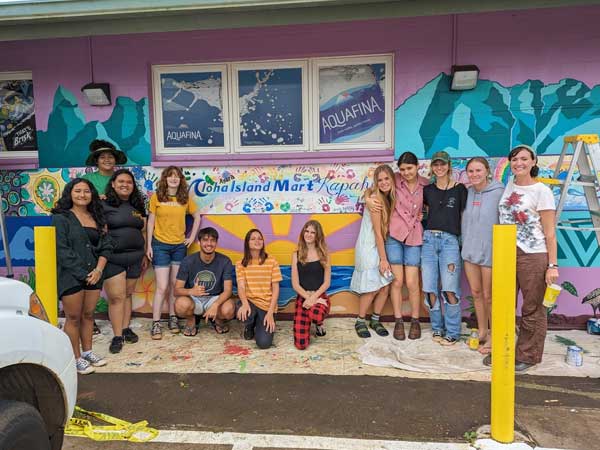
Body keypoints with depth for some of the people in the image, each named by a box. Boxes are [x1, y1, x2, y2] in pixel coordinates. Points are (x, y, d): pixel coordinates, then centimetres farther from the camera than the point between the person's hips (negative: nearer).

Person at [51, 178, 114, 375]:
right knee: (73, 318, 4)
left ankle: (87, 351, 27)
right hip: (71, 276, -5)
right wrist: (82, 274, -14)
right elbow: (62, 250, -12)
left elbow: (106, 246, 7)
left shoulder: (96, 217, 11)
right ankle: (76, 358, 15)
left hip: (93, 275, 5)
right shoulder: (61, 218, -5)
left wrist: (98, 269, -7)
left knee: (88, 315, 13)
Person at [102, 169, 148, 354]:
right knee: (117, 297, -3)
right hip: (113, 258, -4)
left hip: (135, 257, 5)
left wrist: (144, 255, 15)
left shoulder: (138, 206, 12)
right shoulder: (104, 205, -4)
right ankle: (117, 336, 5)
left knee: (128, 294, 13)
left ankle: (126, 328, 24)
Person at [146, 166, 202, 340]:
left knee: (175, 285, 10)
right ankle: (155, 323, 4)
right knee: (162, 286, -6)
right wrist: (148, 245, -4)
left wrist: (192, 236, 4)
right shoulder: (156, 197, -3)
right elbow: (151, 221, -1)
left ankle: (173, 318, 23)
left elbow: (197, 217, 13)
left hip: (180, 246, 3)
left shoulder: (185, 198, 2)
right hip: (160, 245, -2)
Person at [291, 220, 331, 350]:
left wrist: (314, 297, -15)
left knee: (315, 315, -40)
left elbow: (327, 282, -1)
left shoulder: (324, 254, 2)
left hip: (320, 296, -1)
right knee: (301, 345, -10)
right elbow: (295, 284, -1)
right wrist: (308, 298, -15)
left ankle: (319, 323, 1)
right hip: (302, 297, 1)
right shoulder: (296, 255, 3)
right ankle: (309, 322, 24)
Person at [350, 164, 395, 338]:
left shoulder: (391, 197, 3)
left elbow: (386, 229, 6)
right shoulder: (375, 198, -19)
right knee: (372, 288, -1)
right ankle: (360, 321, 18)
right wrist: (383, 258, -16)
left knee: (385, 286, 6)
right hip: (369, 248, -7)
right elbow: (377, 232, -18)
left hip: (382, 246, 7)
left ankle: (375, 320, 24)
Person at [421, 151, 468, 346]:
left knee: (449, 289, -10)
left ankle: (452, 332, 3)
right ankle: (437, 328, 17)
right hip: (429, 239, 3)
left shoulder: (460, 189, 4)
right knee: (430, 288, 3)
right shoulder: (428, 190, 13)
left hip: (450, 240, -3)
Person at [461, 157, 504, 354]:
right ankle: (482, 332, 31)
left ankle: (493, 336, 22)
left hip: (490, 251, -5)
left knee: (489, 296, 5)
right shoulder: (467, 192, 5)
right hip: (470, 250, 5)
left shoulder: (499, 193, -12)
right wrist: (465, 243, 12)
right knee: (476, 293, 15)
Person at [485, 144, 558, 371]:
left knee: (532, 310, 5)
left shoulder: (541, 191, -6)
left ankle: (528, 355, 22)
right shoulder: (510, 185, 10)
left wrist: (553, 265, -11)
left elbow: (550, 233, -8)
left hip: (533, 256, -5)